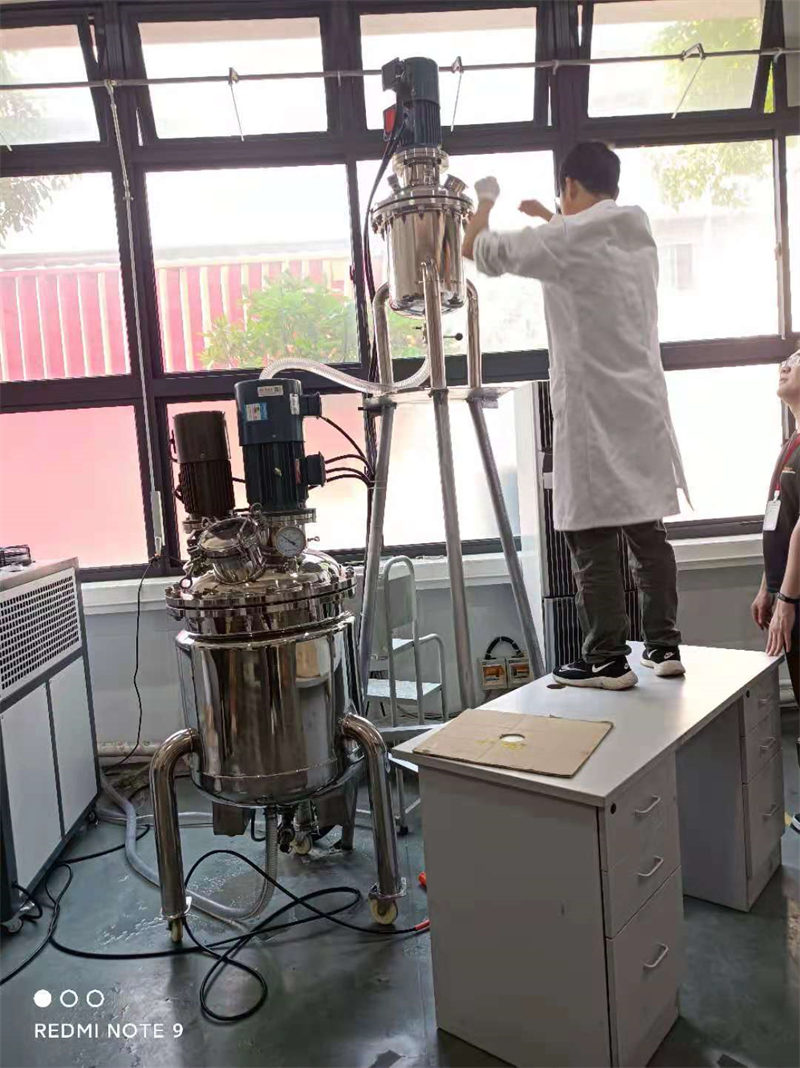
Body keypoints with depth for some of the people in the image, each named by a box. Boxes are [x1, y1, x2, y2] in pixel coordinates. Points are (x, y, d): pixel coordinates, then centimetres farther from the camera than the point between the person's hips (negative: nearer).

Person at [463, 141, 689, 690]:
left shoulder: (565, 240, -8)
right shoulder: (639, 237, 14)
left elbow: (479, 250, 3)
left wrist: (486, 200, 21)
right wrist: (550, 219, 43)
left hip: (593, 416, -7)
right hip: (644, 411, 7)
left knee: (594, 542, -2)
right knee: (649, 532, 12)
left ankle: (608, 660, 3)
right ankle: (665, 645, 20)